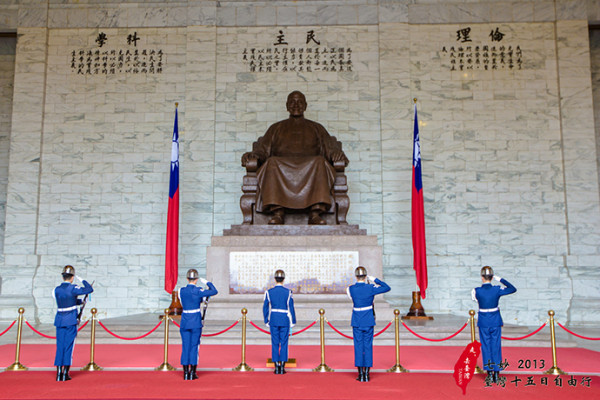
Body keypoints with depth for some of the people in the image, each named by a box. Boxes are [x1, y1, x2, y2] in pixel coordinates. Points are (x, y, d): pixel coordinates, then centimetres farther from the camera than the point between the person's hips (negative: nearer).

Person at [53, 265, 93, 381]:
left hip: (59, 320, 5)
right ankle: (65, 374, 4)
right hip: (71, 320, -4)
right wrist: (82, 280, 3)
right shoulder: (73, 288, -11)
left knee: (60, 346, 8)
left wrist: (81, 301, 24)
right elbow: (90, 289, -9)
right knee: (69, 345, 2)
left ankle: (59, 373, 8)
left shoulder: (56, 290, 4)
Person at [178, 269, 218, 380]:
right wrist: (207, 282, 6)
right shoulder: (198, 291, -12)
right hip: (196, 321, -3)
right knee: (194, 346, 4)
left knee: (185, 346, 9)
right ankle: (192, 373, 7)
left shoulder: (181, 291, 1)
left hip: (184, 321, 3)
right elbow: (215, 291, -7)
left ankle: (186, 373, 11)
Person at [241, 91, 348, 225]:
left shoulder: (316, 128, 29)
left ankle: (316, 213, -45)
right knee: (272, 163, -34)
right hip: (281, 165, 0)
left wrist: (337, 154, -11)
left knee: (320, 162, -35)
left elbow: (330, 148, 15)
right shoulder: (276, 128, 30)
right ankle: (277, 213, -44)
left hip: (310, 166, 0)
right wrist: (252, 155, -7)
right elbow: (263, 149, 17)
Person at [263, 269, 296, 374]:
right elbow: (291, 308, -4)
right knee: (284, 344, 5)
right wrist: (293, 322, 4)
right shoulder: (288, 292, -8)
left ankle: (276, 368, 7)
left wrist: (267, 322, 10)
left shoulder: (269, 292, -3)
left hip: (273, 321, 1)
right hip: (285, 321, -1)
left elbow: (265, 308, 0)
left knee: (275, 344, 7)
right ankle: (282, 368, 5)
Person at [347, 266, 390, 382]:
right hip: (368, 321, -1)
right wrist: (375, 279, 3)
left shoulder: (351, 289, -7)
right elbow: (387, 288, 1)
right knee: (368, 346, 6)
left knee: (358, 346, 6)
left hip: (357, 322, 1)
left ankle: (360, 374, 8)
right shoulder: (370, 288, -10)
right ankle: (367, 374, 9)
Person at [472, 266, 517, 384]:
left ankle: (489, 374, 12)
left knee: (486, 347, 9)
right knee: (496, 346, 9)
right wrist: (501, 279, 2)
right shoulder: (497, 290, -10)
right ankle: (496, 374, 13)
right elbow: (513, 289, 4)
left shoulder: (477, 291, -12)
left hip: (483, 322, -1)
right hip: (496, 321, 1)